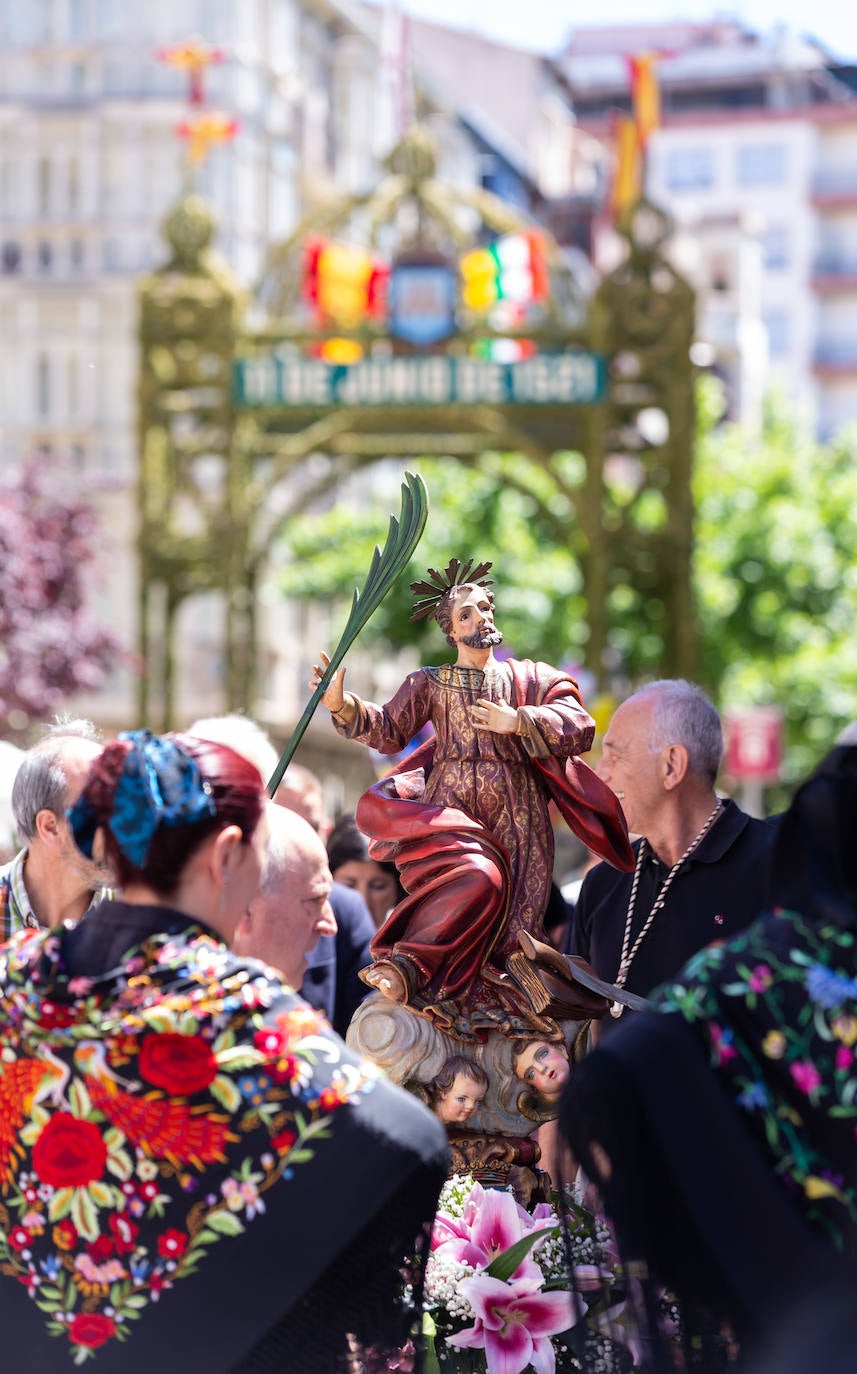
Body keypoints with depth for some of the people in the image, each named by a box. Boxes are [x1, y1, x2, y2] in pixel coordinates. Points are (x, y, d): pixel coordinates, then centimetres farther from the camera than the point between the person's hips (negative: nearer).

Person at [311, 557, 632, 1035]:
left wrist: (517, 722, -7)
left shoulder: (531, 678, 15)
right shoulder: (430, 683, 17)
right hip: (445, 814, -2)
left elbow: (581, 729, 3)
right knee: (478, 877, -32)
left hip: (514, 818, 2)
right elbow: (388, 730, 8)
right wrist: (342, 704, -8)